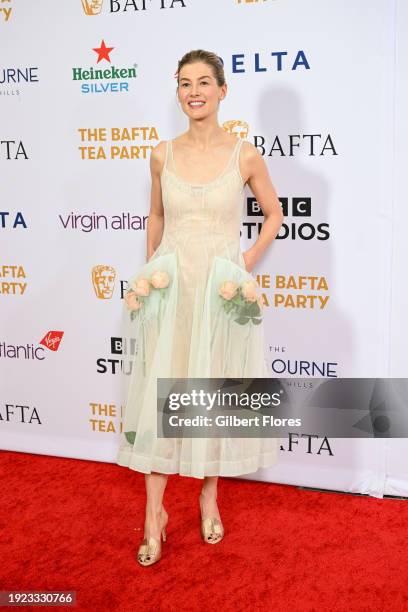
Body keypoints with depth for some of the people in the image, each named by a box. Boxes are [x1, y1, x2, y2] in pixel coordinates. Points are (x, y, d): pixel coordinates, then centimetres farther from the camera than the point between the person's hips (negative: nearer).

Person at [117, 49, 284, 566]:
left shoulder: (245, 155, -2)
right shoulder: (162, 155, 4)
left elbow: (273, 214, 11)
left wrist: (248, 263, 1)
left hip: (222, 290, -1)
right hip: (170, 288, 1)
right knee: (160, 394, 2)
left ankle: (210, 496, 30)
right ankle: (155, 513, 15)